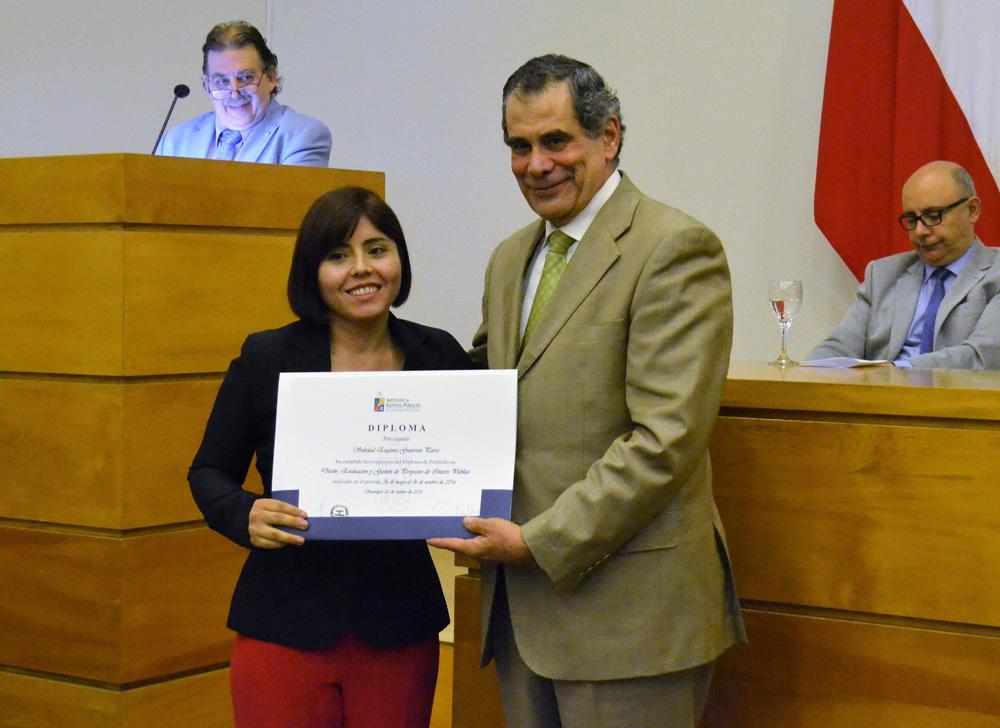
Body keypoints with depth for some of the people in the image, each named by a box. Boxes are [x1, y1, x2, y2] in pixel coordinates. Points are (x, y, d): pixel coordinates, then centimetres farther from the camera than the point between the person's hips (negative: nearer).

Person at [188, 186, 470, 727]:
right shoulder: (265, 359, -3)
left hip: (399, 628, 2)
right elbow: (210, 470, 5)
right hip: (285, 627, -2)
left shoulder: (440, 357, 2)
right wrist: (245, 516, -16)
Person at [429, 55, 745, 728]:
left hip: (625, 608, -7)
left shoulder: (675, 249, -10)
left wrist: (539, 541, -17)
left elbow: (666, 438, -18)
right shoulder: (510, 260, 16)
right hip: (521, 605, 7)